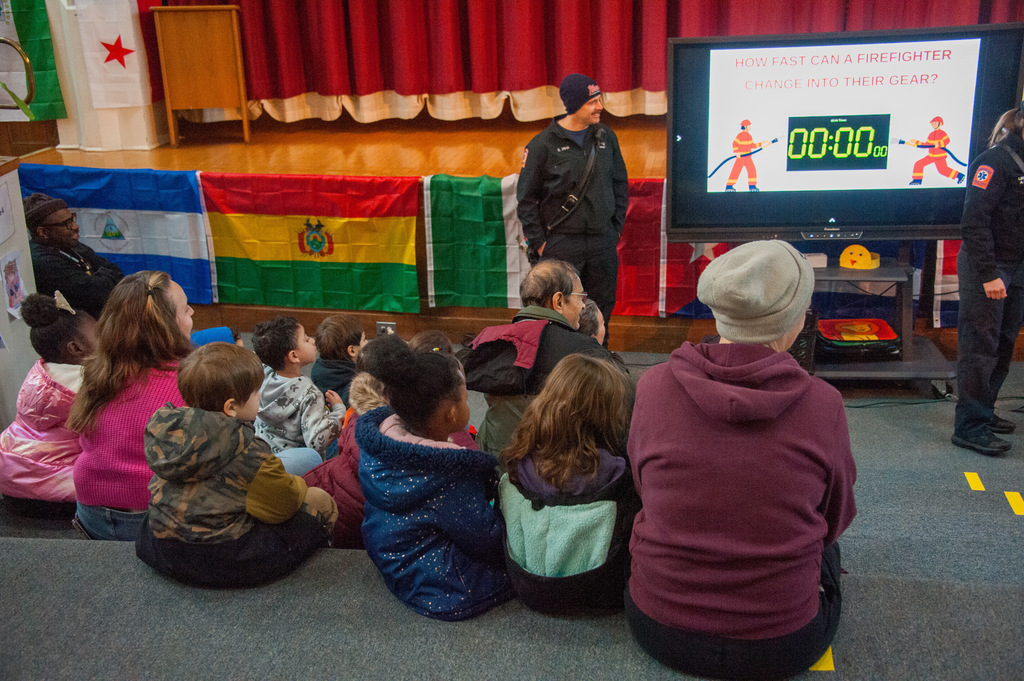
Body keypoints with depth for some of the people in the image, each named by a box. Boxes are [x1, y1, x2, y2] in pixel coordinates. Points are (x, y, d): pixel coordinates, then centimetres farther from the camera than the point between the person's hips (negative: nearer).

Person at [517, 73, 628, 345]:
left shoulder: (606, 137, 7)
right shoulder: (543, 145, -6)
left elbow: (620, 185, 17)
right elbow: (526, 199, -2)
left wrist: (616, 228, 11)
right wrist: (538, 243, -5)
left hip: (603, 242, 4)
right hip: (561, 244, -4)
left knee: (602, 311, 10)